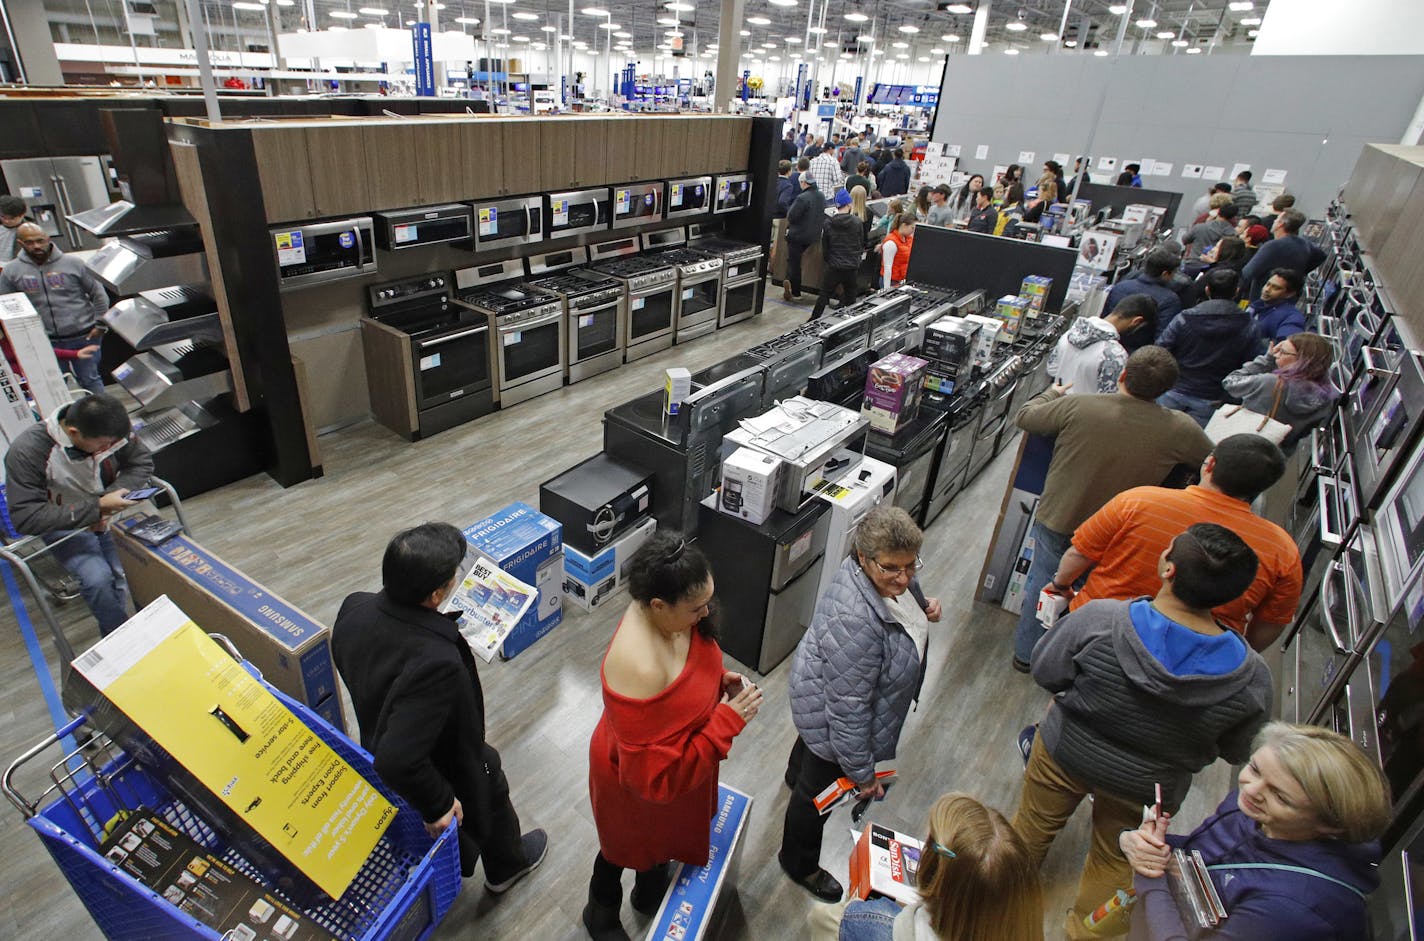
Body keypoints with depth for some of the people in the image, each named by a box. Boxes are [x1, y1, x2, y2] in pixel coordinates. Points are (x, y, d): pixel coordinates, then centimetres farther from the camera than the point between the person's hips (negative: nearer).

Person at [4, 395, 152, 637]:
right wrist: (96, 507, -31)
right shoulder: (27, 451, -24)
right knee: (98, 578, -28)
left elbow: (142, 462, -2)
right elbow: (25, 518, -24)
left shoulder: (111, 429, -16)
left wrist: (113, 496, -20)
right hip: (65, 526, -3)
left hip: (111, 513, 3)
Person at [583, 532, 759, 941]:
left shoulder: (667, 612, -20)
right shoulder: (639, 670, -45)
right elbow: (656, 775, -35)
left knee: (663, 839, 33)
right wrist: (728, 721, -33)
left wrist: (720, 679, -13)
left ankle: (651, 895, 64)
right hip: (640, 787, -6)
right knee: (627, 849, 26)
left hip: (677, 761, 7)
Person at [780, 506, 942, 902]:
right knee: (820, 789, 19)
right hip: (832, 718, -8)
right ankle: (799, 863, 49)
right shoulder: (853, 620, -44)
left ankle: (796, 775, 71)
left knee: (814, 751, 38)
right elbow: (848, 710, -35)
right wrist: (862, 773, -24)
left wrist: (924, 609, -12)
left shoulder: (887, 576, -19)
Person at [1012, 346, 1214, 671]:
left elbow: (1024, 417, -6)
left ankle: (1026, 655, 37)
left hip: (1056, 522, 0)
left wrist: (1052, 393, 14)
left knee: (1041, 584, 20)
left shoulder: (1078, 406, -21)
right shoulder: (1180, 431, -16)